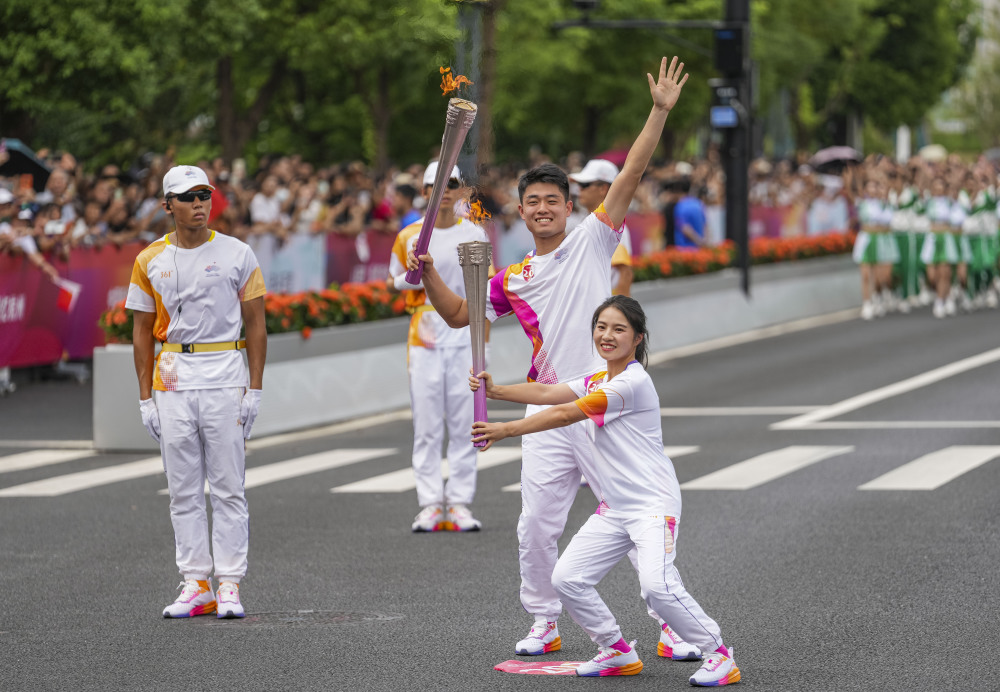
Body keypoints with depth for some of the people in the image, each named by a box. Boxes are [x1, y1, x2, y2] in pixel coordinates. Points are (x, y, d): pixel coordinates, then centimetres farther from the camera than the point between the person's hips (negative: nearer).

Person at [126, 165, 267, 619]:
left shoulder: (237, 254, 1)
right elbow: (143, 331, 9)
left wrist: (255, 390, -3)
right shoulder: (150, 261, 5)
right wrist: (145, 397, 3)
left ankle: (230, 585, 2)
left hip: (225, 377, -2)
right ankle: (195, 585, 10)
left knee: (228, 487, -2)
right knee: (184, 490, 5)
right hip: (172, 382, 2)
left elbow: (255, 324, 3)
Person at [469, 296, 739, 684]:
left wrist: (505, 430, -15)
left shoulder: (633, 383, -15)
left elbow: (566, 415, -16)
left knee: (657, 585, -26)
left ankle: (718, 655, -11)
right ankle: (618, 652, 16)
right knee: (566, 579, 0)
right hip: (614, 508, 9)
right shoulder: (596, 382, 15)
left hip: (654, 503, -9)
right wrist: (494, 391, -13)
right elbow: (548, 393, 1)